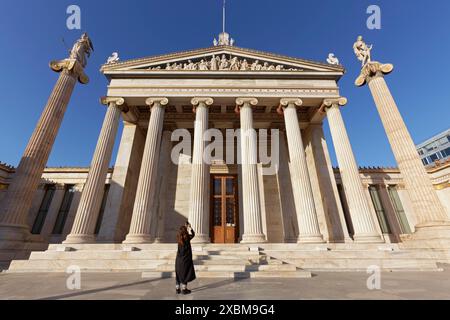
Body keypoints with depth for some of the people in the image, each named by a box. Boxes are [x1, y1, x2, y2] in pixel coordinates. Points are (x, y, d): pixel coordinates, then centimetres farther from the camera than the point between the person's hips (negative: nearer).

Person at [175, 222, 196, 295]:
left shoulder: (179, 238, -2)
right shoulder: (187, 238, -16)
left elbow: (181, 233, 21)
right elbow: (193, 234, 4)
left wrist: (185, 227, 21)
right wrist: (190, 227, 16)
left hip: (179, 259, 6)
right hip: (186, 259, -5)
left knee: (179, 274, 14)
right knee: (185, 274, 6)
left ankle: (178, 289, 22)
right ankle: (184, 289, 12)